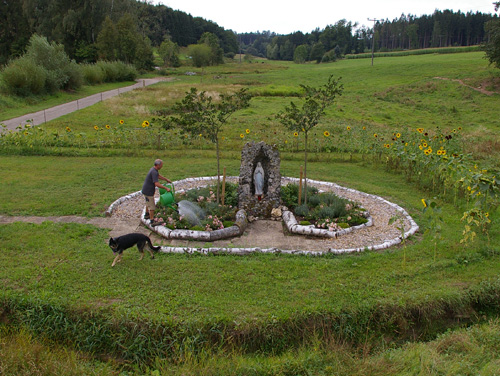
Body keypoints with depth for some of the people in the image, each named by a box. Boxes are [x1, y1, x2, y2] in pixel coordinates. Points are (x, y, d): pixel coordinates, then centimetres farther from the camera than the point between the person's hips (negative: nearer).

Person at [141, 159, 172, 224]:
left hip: (146, 189, 10)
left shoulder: (153, 169, 4)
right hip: (148, 192, -10)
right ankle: (152, 222, 2)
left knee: (148, 203, 30)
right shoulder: (154, 172, -28)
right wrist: (166, 188, -30)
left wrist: (167, 180, 28)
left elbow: (159, 176, 23)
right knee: (152, 207, -3)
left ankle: (147, 215, 49)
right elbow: (157, 184, -35)